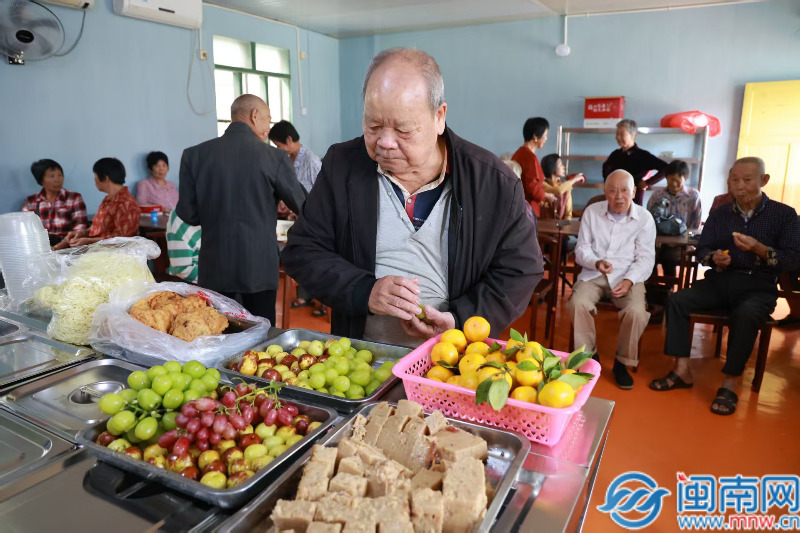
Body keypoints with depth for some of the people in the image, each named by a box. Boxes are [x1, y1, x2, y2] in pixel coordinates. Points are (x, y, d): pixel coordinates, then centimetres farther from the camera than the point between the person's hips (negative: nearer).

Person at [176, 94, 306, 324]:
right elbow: (302, 206, 0)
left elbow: (188, 214, 1)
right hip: (259, 268, -2)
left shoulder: (194, 155, -4)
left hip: (214, 270, 2)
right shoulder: (274, 156, -10)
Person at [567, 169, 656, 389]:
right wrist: (596, 262, -19)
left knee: (637, 312, -29)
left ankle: (622, 362, -4)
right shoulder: (592, 212, 4)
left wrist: (629, 280, -20)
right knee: (578, 303, -29)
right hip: (594, 274, 1)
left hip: (628, 277, -1)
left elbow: (646, 258, -2)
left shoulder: (644, 218, 1)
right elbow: (581, 249, 3)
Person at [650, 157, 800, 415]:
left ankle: (729, 385, -24)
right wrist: (713, 258, -14)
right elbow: (702, 250, 9)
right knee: (676, 300, -20)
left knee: (745, 314, -36)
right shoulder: (719, 214, 10)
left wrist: (760, 249, -25)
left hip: (758, 287, -4)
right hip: (719, 280, 4)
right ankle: (682, 371, -17)